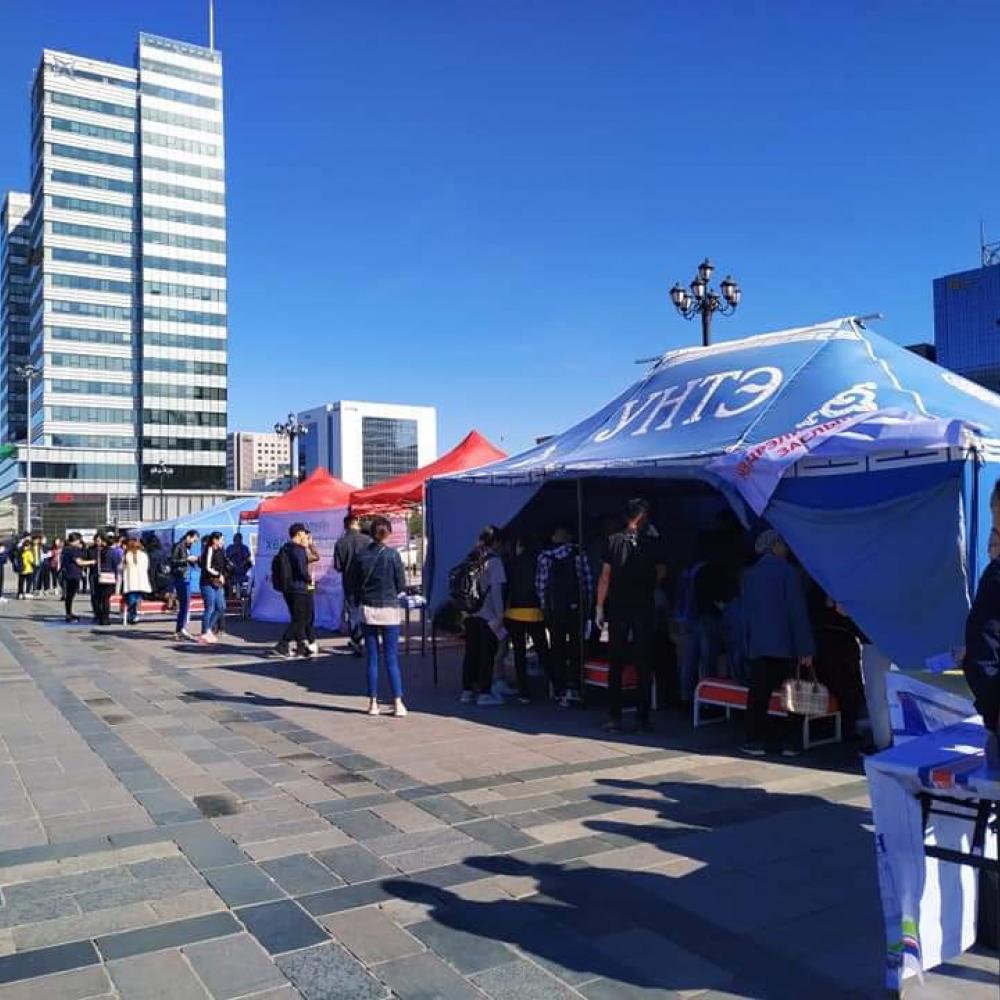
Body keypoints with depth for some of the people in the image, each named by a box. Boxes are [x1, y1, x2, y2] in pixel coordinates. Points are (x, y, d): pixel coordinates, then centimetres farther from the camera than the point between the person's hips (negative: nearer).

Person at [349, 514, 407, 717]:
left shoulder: (360, 555, -3)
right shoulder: (392, 554, -8)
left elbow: (351, 584, 1)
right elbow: (401, 584, -4)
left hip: (368, 609, 2)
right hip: (390, 609, -2)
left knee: (372, 658, 9)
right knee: (392, 658, 4)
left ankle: (373, 703, 12)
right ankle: (398, 703, 2)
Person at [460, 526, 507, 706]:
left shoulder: (474, 559, 9)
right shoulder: (494, 560, -8)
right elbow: (495, 588, -13)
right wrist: (499, 614, -10)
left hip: (471, 615, 6)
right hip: (488, 615, -6)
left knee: (471, 653, 10)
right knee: (487, 654, 0)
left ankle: (467, 691, 15)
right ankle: (484, 693, 3)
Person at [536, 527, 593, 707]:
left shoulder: (544, 556, 1)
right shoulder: (578, 554, 0)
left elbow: (540, 585, -1)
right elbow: (587, 581, -1)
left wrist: (544, 607, 7)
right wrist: (588, 605, 7)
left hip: (554, 609, 1)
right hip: (576, 607, -1)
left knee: (556, 649, 7)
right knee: (576, 647, 6)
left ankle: (560, 691, 7)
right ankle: (572, 687, -6)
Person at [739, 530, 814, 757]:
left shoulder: (750, 574, 10)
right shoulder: (788, 571, -6)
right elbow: (798, 612, -9)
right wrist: (805, 649, -9)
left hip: (757, 645, 4)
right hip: (784, 645, -4)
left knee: (758, 693, 5)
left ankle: (755, 740, 4)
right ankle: (785, 740, 9)